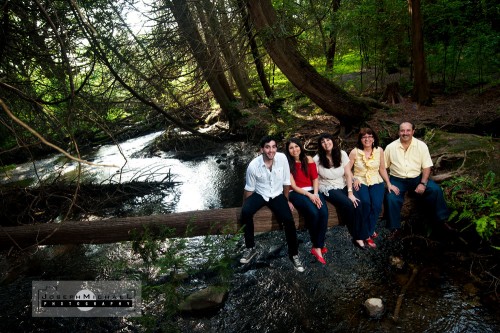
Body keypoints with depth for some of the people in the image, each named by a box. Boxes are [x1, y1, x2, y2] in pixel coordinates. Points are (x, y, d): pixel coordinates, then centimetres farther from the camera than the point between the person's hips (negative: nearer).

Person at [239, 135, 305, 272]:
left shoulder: (282, 158, -16)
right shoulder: (253, 165, -18)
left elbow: (286, 181, -3)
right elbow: (249, 188, -4)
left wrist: (286, 200, 4)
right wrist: (245, 205, 3)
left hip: (277, 195, 1)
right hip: (260, 194, 0)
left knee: (289, 219, -22)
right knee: (246, 212, -29)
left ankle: (293, 254, 1)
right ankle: (250, 248, -8)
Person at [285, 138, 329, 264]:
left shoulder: (308, 159, 9)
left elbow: (315, 178, 6)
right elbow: (293, 186, -6)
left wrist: (315, 193, -12)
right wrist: (309, 195, -18)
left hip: (312, 191, 3)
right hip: (296, 193, -3)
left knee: (324, 212, -27)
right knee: (313, 213, -32)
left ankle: (317, 247, -17)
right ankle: (317, 245, -9)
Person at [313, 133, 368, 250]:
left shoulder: (342, 154, -2)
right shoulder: (317, 159, -9)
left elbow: (348, 175, -4)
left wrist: (350, 192, -13)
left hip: (343, 186, 3)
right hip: (328, 188, -3)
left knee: (357, 204, -24)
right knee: (349, 205, -27)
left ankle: (360, 237, -14)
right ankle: (357, 236, -7)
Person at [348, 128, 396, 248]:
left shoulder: (379, 150, 4)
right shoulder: (354, 152, -3)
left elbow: (382, 169, 11)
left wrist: (389, 184, 6)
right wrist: (354, 179, -14)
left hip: (376, 182, 2)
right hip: (360, 182, -2)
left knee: (377, 204, -24)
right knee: (365, 202, -30)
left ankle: (368, 232, -1)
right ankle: (369, 233, -7)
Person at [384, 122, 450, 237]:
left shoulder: (421, 145, -2)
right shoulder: (391, 147, -4)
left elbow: (427, 166, -2)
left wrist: (423, 183, -16)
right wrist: (389, 184, -13)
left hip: (417, 178, 1)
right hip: (397, 180, -1)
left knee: (436, 190, -21)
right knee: (391, 198, -26)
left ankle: (442, 219, 1)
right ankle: (394, 228, -8)